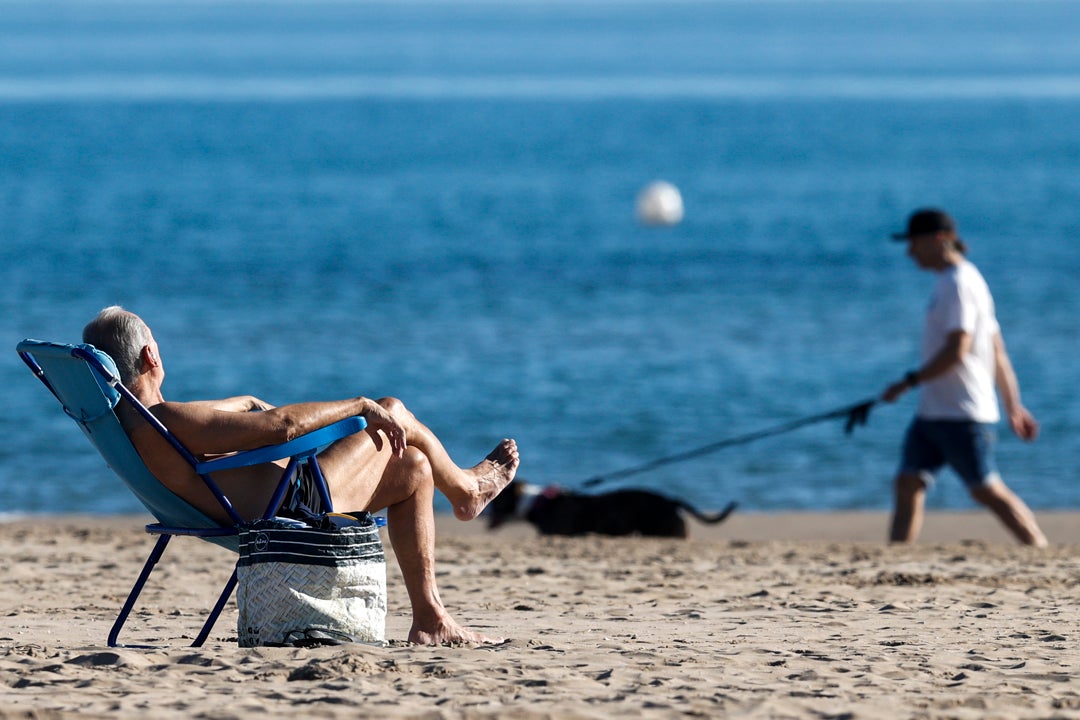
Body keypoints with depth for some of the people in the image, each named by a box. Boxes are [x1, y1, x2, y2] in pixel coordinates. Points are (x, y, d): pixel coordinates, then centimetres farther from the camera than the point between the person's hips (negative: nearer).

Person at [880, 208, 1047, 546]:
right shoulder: (957, 282, 18)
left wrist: (909, 382, -17)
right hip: (932, 412, 10)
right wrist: (1014, 407, 20)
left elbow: (956, 351, -21)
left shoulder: (959, 284, -13)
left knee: (988, 490, -4)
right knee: (908, 484, 2)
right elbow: (998, 353, 20)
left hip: (962, 413, -10)